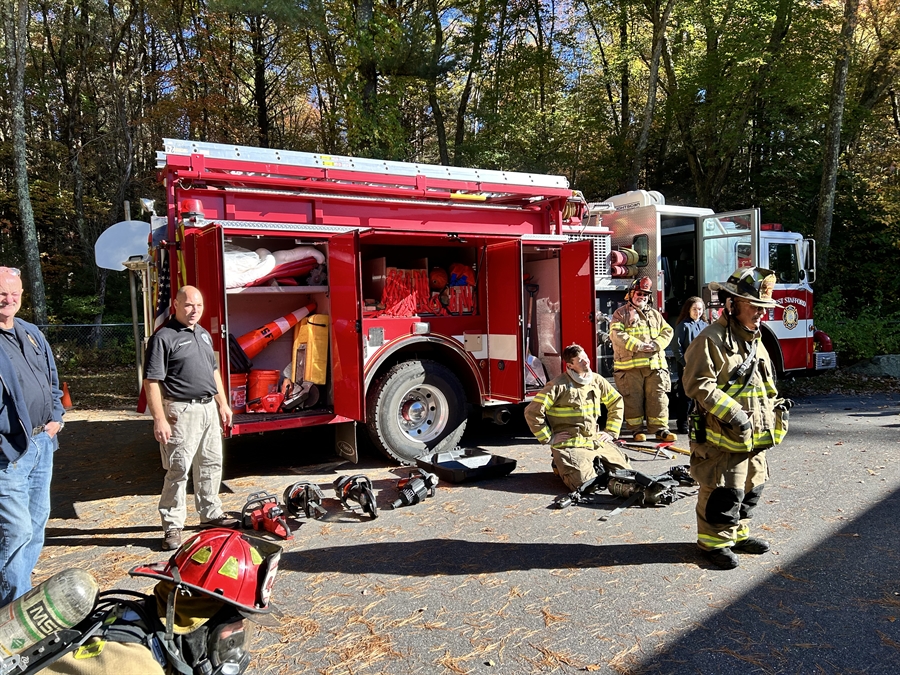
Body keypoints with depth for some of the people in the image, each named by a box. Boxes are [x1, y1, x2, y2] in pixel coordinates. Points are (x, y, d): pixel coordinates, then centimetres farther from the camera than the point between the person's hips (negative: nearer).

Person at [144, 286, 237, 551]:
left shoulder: (204, 334, 14)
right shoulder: (164, 338, -11)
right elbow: (151, 382, -15)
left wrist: (223, 404, 17)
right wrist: (159, 420, -20)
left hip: (209, 408, 8)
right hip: (182, 412, -8)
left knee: (211, 464, 15)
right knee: (178, 470, -2)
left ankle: (211, 514, 29)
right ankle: (172, 527, 10)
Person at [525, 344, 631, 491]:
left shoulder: (597, 380, 6)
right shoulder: (558, 385, -12)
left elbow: (616, 402, 22)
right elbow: (532, 412, -13)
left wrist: (611, 432, 14)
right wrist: (549, 438, -10)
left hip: (597, 441, 6)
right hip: (569, 445, -6)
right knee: (586, 483, -22)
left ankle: (594, 465, 21)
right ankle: (561, 467, 10)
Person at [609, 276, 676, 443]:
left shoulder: (655, 314, 20)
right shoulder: (621, 313, 4)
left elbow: (667, 331, 14)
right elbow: (616, 334, -10)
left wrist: (656, 344, -7)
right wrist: (638, 345, -16)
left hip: (654, 364, 4)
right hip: (630, 365, -4)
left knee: (658, 398, 2)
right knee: (633, 399, 1)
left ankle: (660, 429, 8)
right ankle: (636, 429, 11)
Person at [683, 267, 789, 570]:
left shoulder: (754, 340, 14)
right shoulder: (711, 340, -16)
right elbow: (699, 384, -23)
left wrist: (774, 401, 9)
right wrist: (732, 412, -27)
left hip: (755, 436, 9)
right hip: (724, 436, -9)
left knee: (750, 487, 18)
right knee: (725, 492, -3)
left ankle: (737, 533, 34)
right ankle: (714, 541, 13)